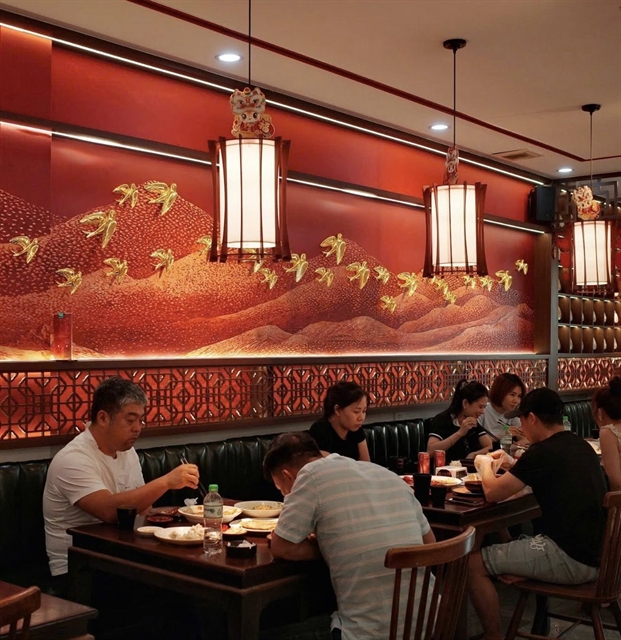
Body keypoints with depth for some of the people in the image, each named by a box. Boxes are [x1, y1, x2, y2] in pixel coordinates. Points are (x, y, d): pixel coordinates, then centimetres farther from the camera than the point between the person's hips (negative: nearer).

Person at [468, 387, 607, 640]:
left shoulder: (543, 451, -17)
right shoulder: (581, 446, 9)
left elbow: (493, 493, -9)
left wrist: (485, 465, 11)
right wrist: (513, 464, 24)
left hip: (572, 560, -9)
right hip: (595, 552, 9)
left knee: (474, 564, -6)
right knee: (511, 545, 29)